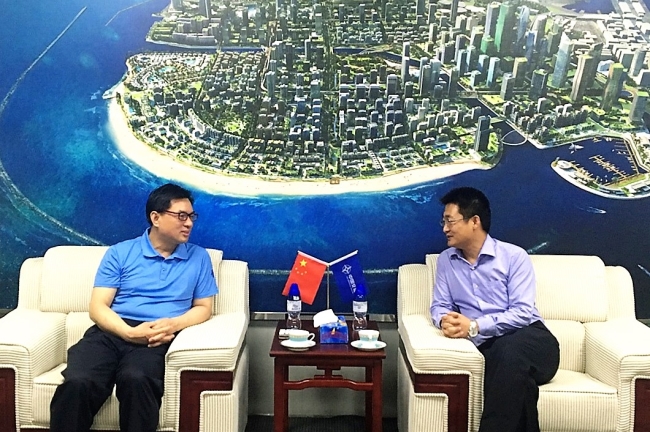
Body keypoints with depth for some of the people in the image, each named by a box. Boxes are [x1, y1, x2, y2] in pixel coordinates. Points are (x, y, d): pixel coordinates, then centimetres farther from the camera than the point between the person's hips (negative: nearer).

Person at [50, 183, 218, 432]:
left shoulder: (199, 257, 16)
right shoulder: (119, 253, 12)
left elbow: (203, 307, 15)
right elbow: (98, 306, 5)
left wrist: (174, 324, -7)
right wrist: (129, 332, -15)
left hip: (157, 339, 0)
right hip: (112, 332, 1)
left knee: (136, 380, -35)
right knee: (76, 383, -30)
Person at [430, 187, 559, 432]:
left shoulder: (514, 256, -1)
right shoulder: (446, 260, 13)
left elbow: (522, 313, -10)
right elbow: (440, 306, 11)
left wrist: (474, 326, -21)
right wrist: (445, 321, -14)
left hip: (530, 340, -2)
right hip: (488, 345, 2)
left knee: (507, 350, -38)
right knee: (517, 377, -35)